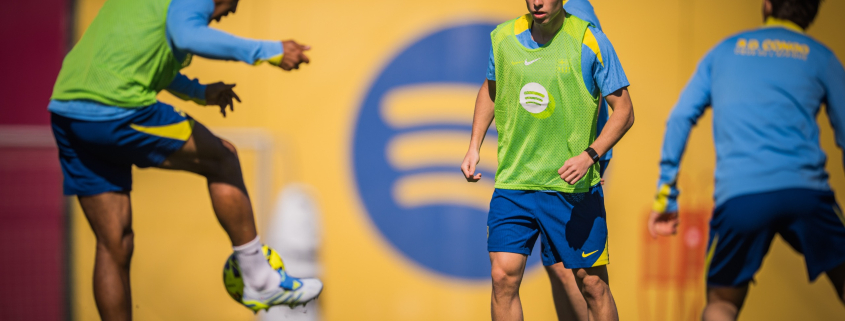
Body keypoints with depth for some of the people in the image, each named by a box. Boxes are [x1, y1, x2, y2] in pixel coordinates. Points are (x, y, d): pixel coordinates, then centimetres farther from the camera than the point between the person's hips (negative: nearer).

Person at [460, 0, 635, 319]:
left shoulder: (590, 41, -7)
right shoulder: (504, 37, 4)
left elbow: (623, 110, -4)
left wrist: (589, 155, -19)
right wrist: (474, 146, 13)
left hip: (573, 185, -2)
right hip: (513, 182, 3)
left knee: (592, 283, 2)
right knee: (503, 275, -9)